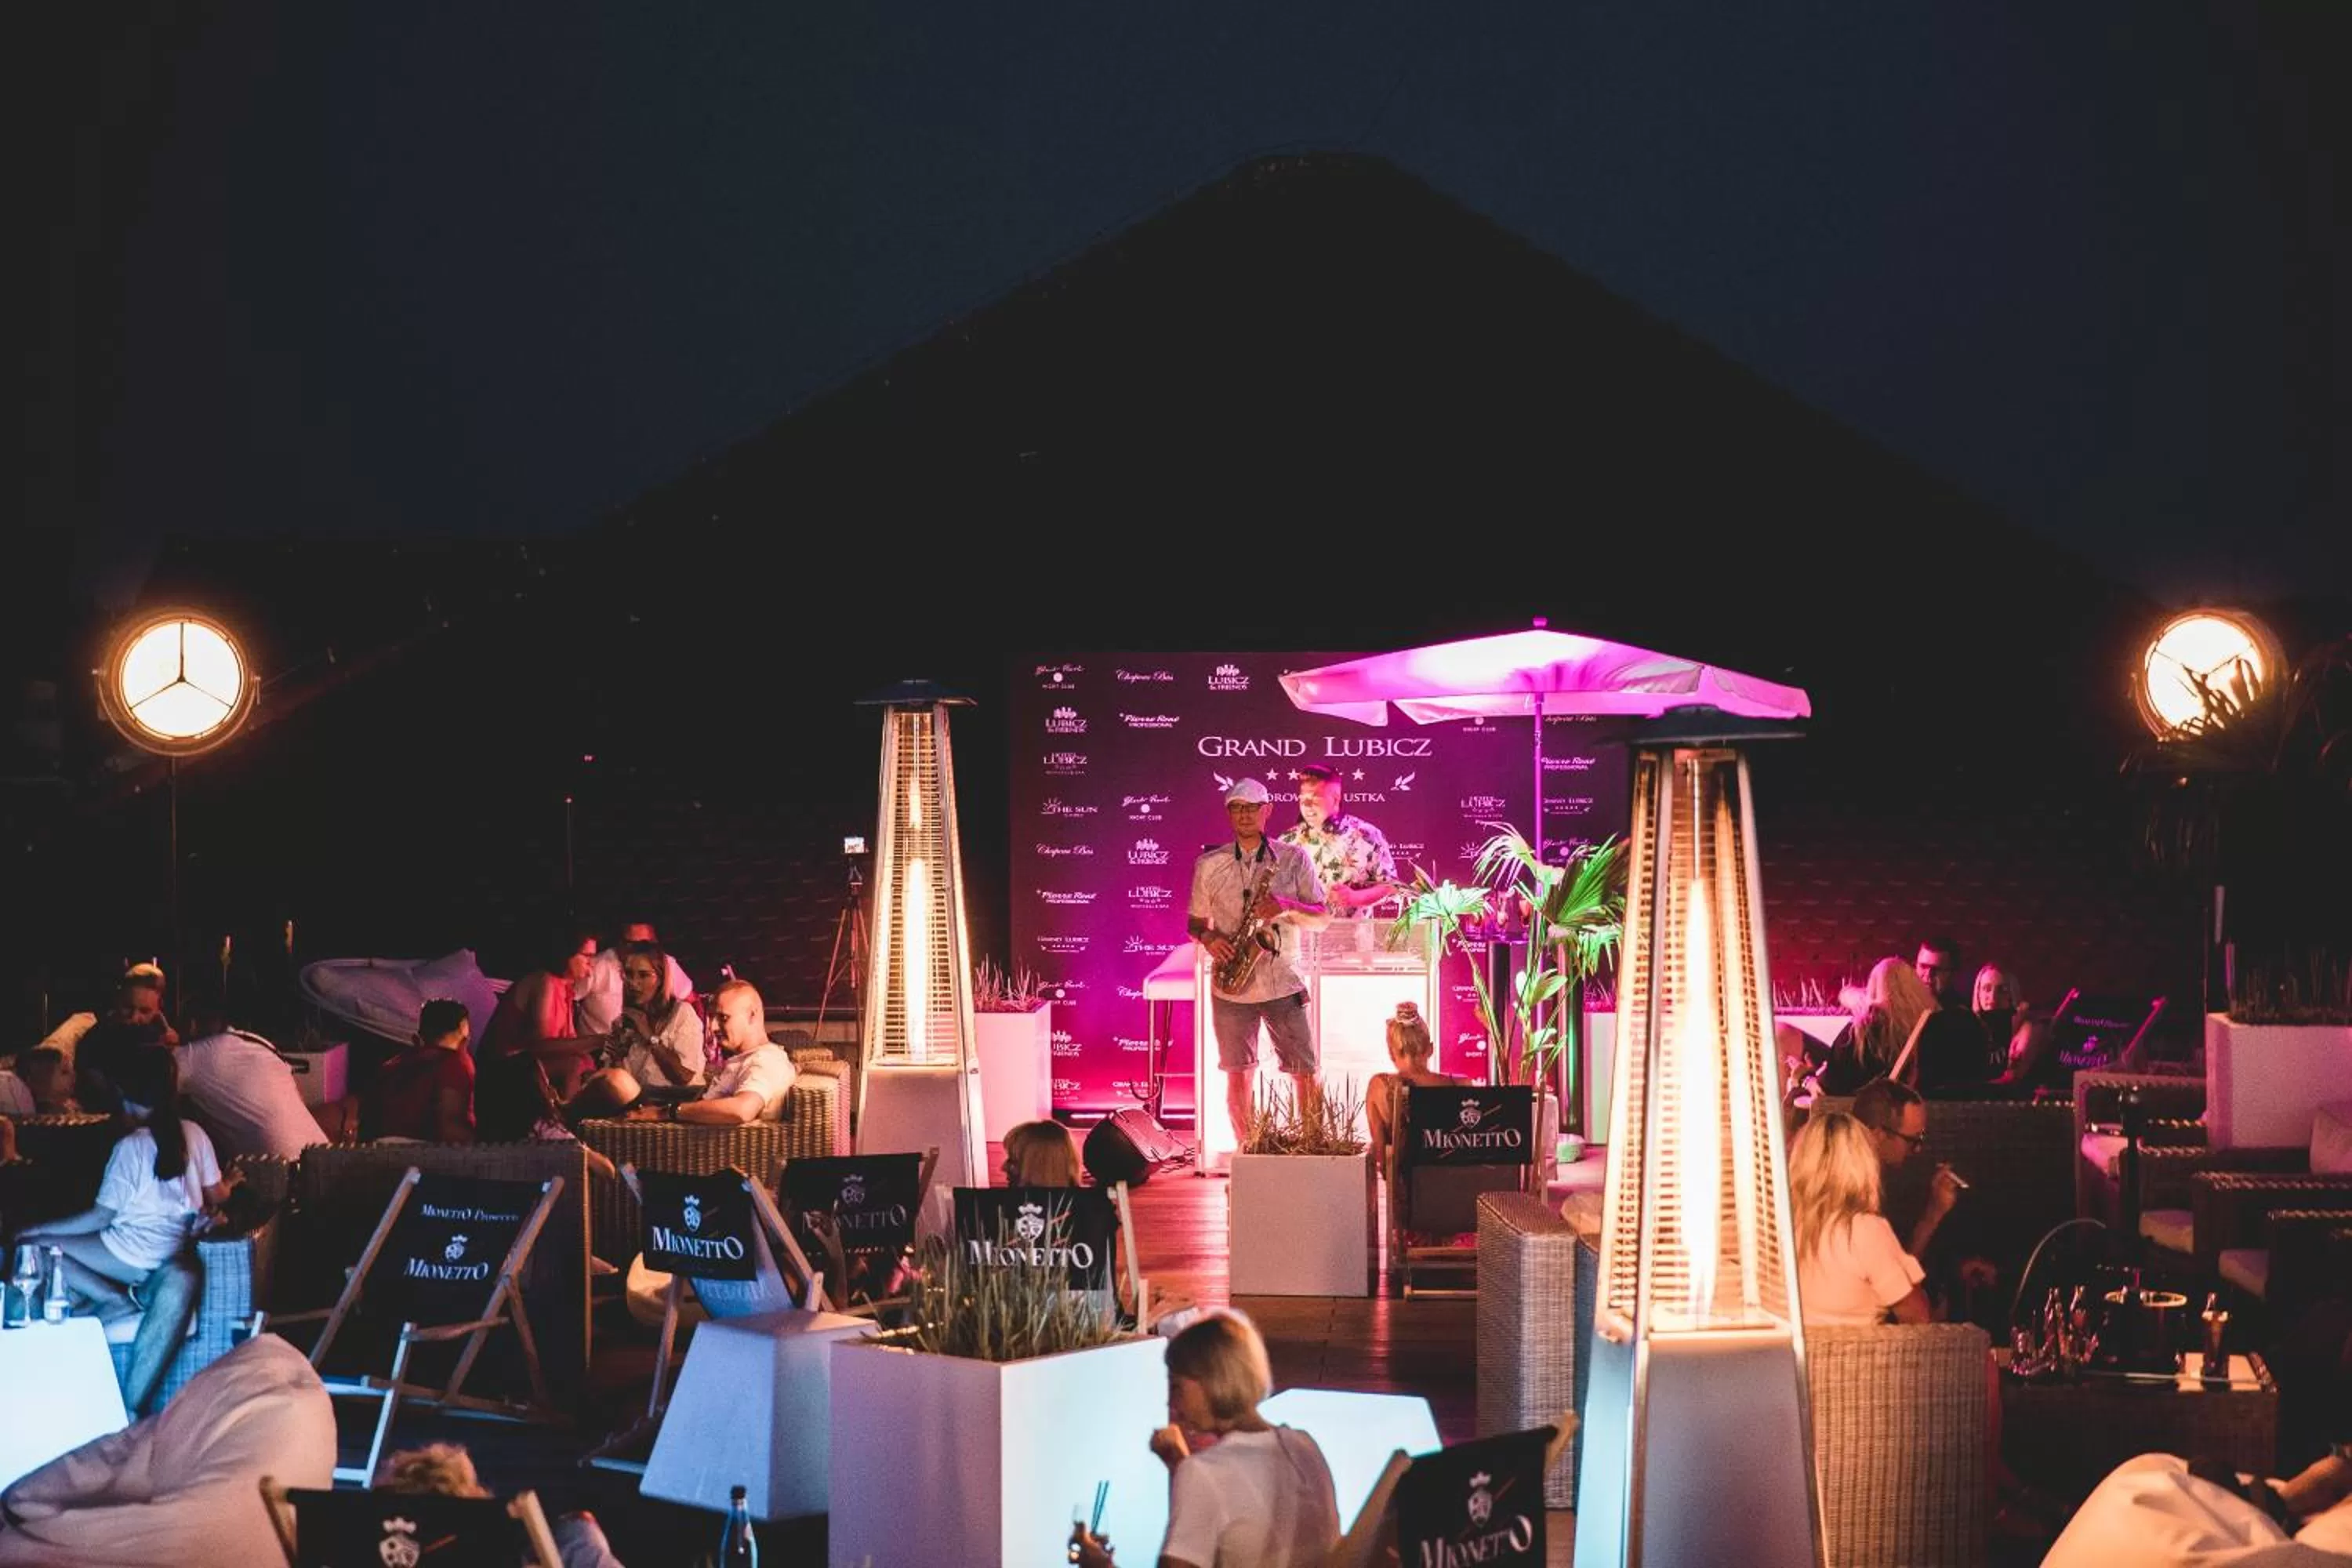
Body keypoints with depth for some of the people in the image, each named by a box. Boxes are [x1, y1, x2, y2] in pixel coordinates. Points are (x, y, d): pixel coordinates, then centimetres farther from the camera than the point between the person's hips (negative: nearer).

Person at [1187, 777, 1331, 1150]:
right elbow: (1195, 921, 12)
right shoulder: (1209, 864, 4)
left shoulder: (1294, 859, 1)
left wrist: (1287, 907, -18)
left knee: (1305, 1073, -2)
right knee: (1239, 1076, 4)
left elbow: (1322, 920, 1)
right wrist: (1209, 939, -10)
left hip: (1283, 984, -1)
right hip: (1231, 988, 1)